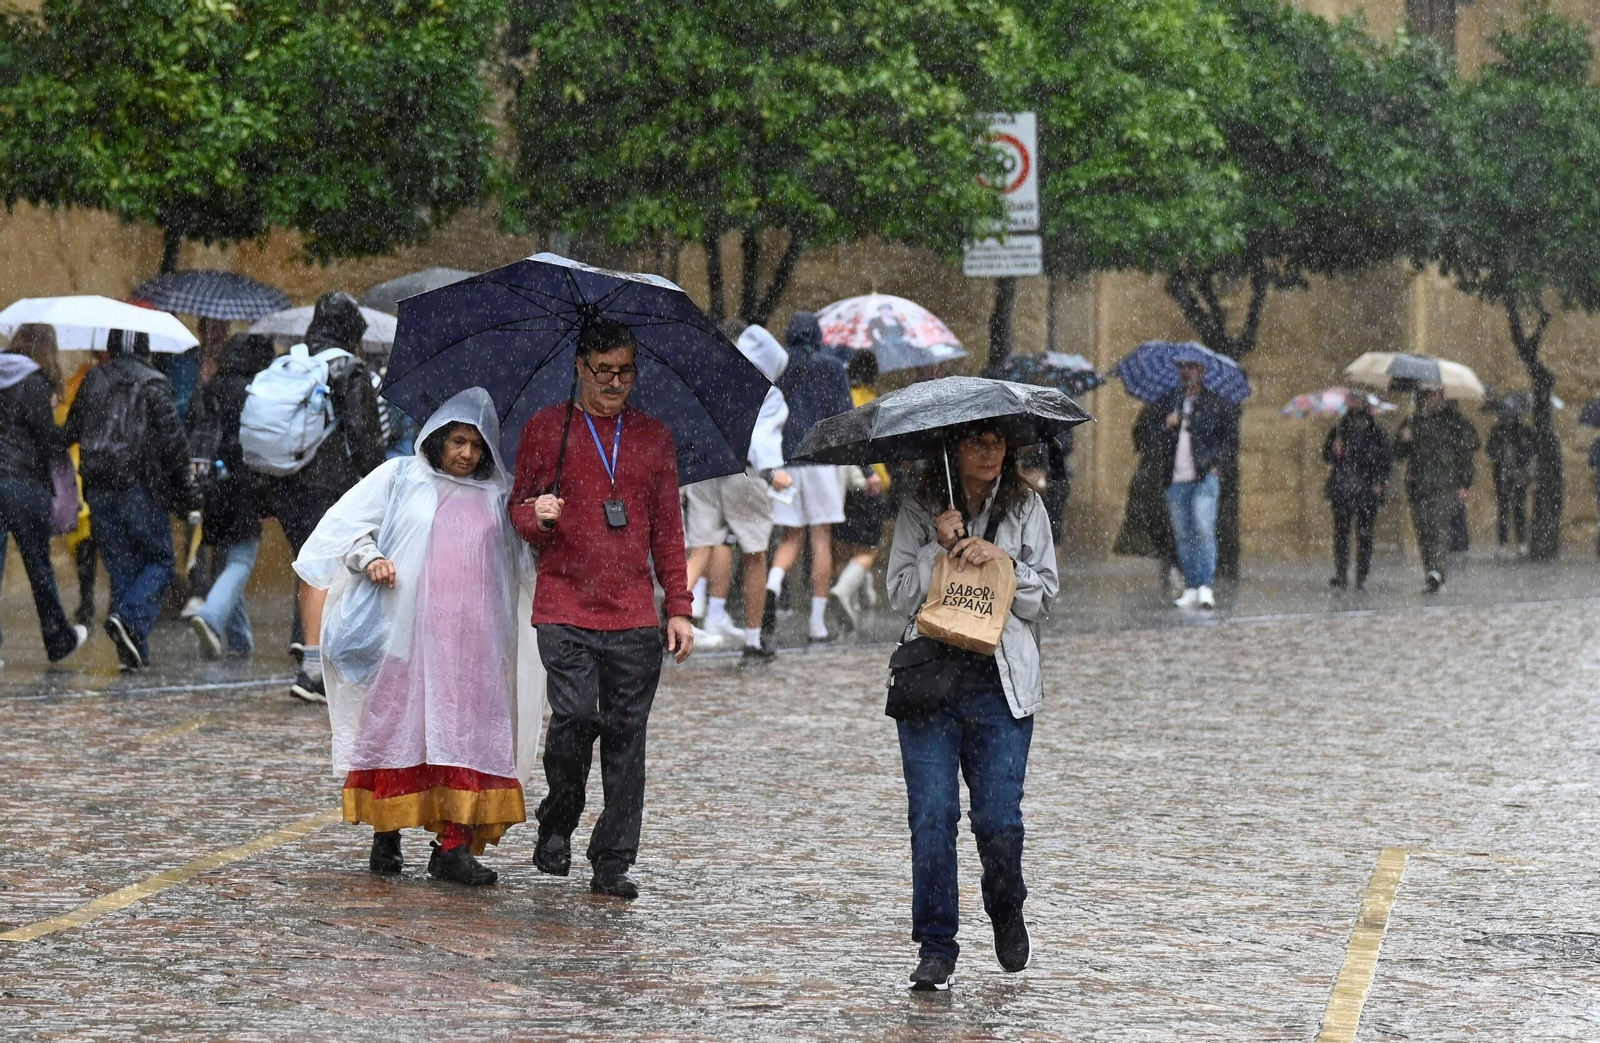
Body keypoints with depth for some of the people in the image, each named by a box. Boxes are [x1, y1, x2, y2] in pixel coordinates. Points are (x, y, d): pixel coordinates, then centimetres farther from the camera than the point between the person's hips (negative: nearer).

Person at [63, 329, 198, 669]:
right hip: (139, 488, -4)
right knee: (159, 561, 5)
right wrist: (186, 490, -2)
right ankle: (129, 619, -20)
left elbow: (71, 432, 14)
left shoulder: (93, 382, 8)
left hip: (98, 491, 4)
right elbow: (173, 441, -9)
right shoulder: (152, 386, -5)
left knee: (121, 566, 9)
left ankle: (133, 652, 4)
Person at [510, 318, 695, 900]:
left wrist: (678, 607, 11)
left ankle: (612, 864, 5)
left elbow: (667, 530, 18)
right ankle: (557, 825, 9)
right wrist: (537, 516, -13)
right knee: (575, 715, -17)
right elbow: (518, 510, 11)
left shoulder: (654, 438, 14)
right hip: (564, 609, -2)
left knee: (626, 736, -1)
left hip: (633, 617, 2)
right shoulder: (545, 430, 7)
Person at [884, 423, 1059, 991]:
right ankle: (936, 950, 2)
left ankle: (1006, 910, 25)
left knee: (998, 817, -7)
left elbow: (1043, 598, 4)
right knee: (931, 816, -7)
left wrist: (1002, 559, -11)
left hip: (1001, 682, 0)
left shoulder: (1025, 507, 7)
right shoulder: (918, 511, 6)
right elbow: (900, 593, 0)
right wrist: (940, 547, -12)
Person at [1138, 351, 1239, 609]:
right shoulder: (1166, 402, 15)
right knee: (1183, 535, 4)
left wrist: (1213, 460, -8)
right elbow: (1149, 435, 13)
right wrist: (1165, 425, -7)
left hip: (1204, 478, -4)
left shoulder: (1218, 404, 6)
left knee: (1203, 528, -17)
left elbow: (1231, 440, 7)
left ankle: (1206, 586, -18)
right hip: (1176, 481, 4)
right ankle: (1191, 588, 8)